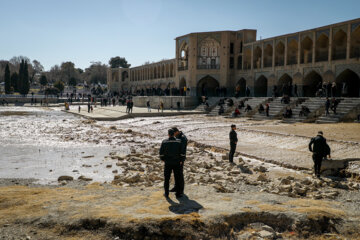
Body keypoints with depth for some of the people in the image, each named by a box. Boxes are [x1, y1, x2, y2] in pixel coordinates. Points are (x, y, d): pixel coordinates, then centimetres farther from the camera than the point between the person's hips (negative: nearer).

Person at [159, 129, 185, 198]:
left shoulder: (164, 142, -6)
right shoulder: (179, 142, -7)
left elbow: (161, 152, -1)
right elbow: (181, 152, -5)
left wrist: (162, 159, 19)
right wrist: (181, 161, 12)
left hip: (168, 163, 1)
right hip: (176, 163, 0)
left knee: (166, 178, 13)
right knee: (177, 178, 10)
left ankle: (166, 193, 18)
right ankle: (178, 193, 13)